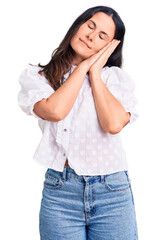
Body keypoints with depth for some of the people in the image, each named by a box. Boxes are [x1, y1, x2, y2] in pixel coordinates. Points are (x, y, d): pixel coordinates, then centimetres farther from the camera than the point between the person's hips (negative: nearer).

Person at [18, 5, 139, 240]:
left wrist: (95, 72, -3)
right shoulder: (36, 75, 5)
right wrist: (83, 66, -3)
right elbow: (54, 111, -14)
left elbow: (114, 124, -12)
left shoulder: (117, 77, 5)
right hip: (60, 191, 0)